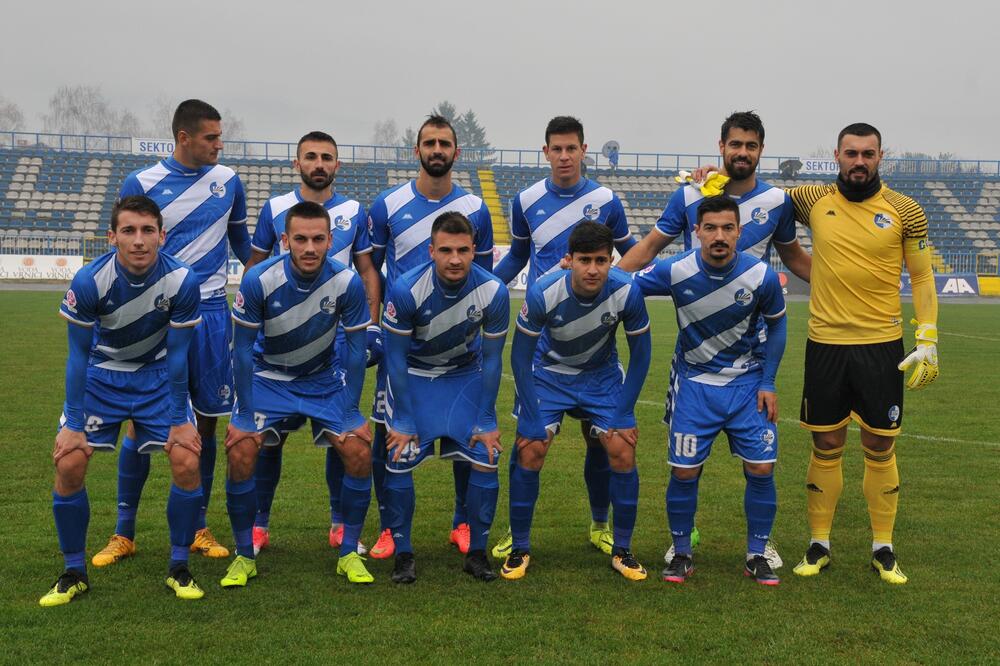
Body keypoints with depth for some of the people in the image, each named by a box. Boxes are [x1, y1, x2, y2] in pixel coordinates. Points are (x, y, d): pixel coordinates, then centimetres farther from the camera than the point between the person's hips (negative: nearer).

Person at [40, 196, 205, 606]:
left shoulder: (182, 281, -25)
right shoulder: (89, 281, -25)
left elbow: (177, 355, -13)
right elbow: (78, 355, -14)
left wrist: (179, 420, -10)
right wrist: (73, 424, -14)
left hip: (158, 375, 0)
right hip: (101, 375, 0)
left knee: (187, 463, -15)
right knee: (68, 465, -13)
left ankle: (178, 568, 5)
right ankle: (74, 572, 6)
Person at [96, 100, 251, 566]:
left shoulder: (228, 181, 7)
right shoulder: (141, 184, -1)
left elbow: (242, 243, 20)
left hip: (210, 313, 3)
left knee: (207, 421, 6)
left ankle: (199, 527, 19)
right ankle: (124, 533, 11)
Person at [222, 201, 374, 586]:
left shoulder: (347, 282, -21)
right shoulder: (259, 280, -24)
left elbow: (355, 351, -9)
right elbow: (243, 349, -13)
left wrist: (349, 411, -12)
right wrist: (246, 413, -14)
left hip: (324, 378, 1)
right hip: (268, 377, -1)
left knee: (359, 450, -15)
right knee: (239, 451, -18)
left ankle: (349, 553, 3)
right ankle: (244, 556, 1)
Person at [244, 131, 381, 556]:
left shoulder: (354, 213, 6)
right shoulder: (274, 208, 4)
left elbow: (368, 270, 10)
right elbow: (254, 265, 10)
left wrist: (371, 321, -1)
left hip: (338, 336, 1)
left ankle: (341, 524, 16)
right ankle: (259, 524, 13)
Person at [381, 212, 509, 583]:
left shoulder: (493, 291, -23)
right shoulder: (405, 289, -27)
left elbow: (492, 360, -10)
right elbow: (396, 358, -15)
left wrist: (485, 422, -8)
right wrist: (403, 421, -14)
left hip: (467, 375, 1)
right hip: (414, 375, -1)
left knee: (486, 460, -8)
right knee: (399, 460, -12)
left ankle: (477, 552, 9)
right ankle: (403, 554, 4)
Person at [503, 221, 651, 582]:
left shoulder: (627, 292, -27)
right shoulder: (542, 292, -30)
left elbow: (640, 352, -10)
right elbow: (521, 356, -16)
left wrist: (622, 413, -11)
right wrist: (533, 419, -17)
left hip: (602, 375, 1)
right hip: (548, 373, -1)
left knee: (623, 453, -9)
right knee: (529, 454, -10)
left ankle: (622, 550, 8)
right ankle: (519, 548, 7)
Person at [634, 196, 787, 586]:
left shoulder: (761, 276, -14)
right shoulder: (676, 271, -16)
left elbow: (776, 324, 4)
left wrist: (768, 382, 1)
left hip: (747, 382, 1)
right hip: (694, 381, -1)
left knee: (761, 468, -4)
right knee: (684, 471, -4)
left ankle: (757, 555, 14)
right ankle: (681, 554, 16)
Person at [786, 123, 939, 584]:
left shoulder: (904, 211, -1)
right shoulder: (814, 201, 2)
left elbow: (922, 277, 4)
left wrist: (928, 340, -4)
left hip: (882, 347, -1)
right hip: (825, 345, 1)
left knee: (880, 449, 6)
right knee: (825, 448, 8)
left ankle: (883, 549, 19)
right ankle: (819, 546, 20)